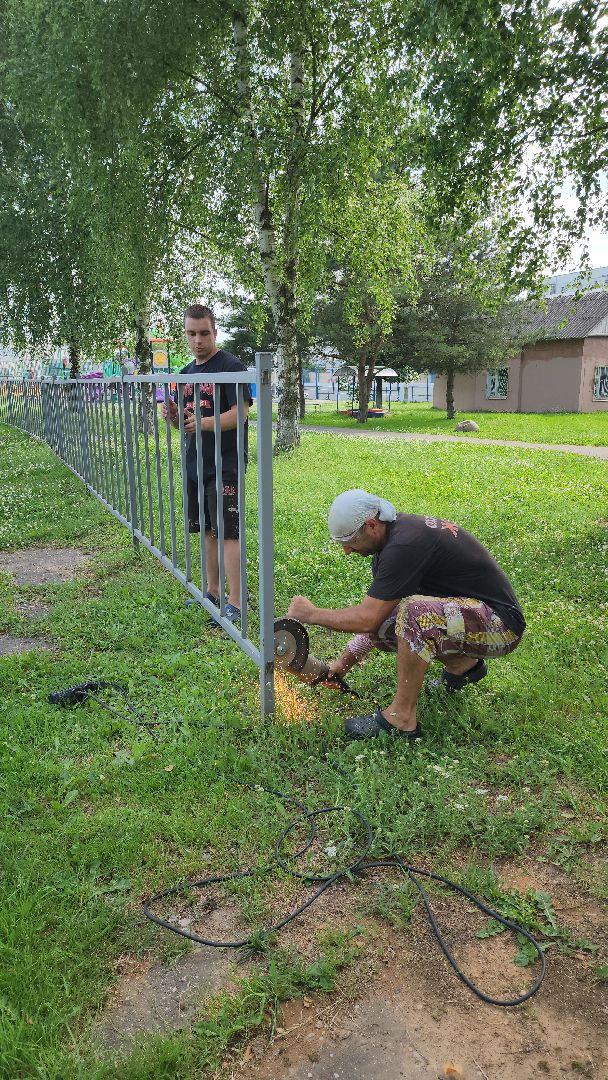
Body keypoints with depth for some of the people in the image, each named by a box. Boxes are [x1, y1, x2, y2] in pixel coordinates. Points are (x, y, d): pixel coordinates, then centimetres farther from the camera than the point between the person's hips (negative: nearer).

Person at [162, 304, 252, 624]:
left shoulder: (231, 366, -9)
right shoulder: (187, 373, 15)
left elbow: (240, 413, -17)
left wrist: (204, 423, -31)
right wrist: (173, 415, -4)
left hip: (224, 466, -8)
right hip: (195, 465, 8)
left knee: (228, 533, -8)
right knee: (206, 530, 15)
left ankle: (236, 603, -2)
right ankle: (213, 592, 27)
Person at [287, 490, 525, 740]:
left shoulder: (404, 546, -26)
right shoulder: (396, 529, 5)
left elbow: (366, 619, -24)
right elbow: (375, 616, 13)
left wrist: (311, 614, -10)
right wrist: (344, 662, 12)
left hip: (501, 626, -10)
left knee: (415, 610, -33)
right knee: (382, 616, 4)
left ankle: (402, 718, -16)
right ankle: (463, 665, 18)